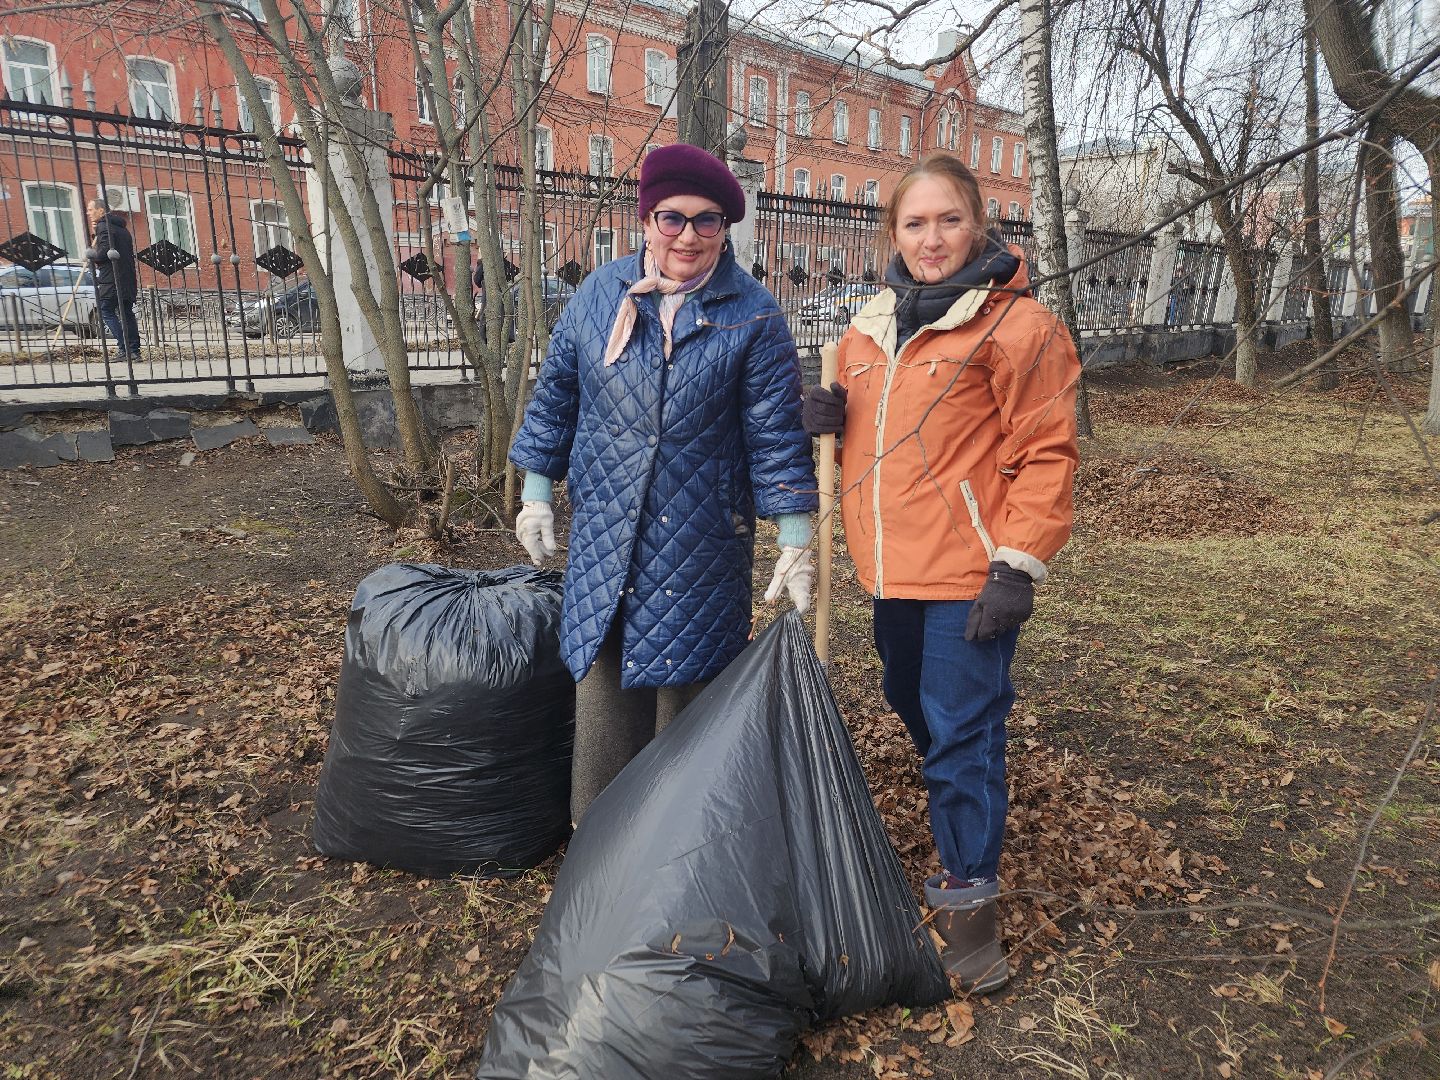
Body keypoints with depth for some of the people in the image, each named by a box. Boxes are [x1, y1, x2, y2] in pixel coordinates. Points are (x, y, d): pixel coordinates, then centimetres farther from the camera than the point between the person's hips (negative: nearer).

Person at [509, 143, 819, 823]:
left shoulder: (754, 317, -5)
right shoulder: (598, 294, 4)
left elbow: (776, 434, -6)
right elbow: (555, 395, 12)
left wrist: (796, 542, -8)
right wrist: (536, 493, 11)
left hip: (703, 541, -2)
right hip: (603, 532, 3)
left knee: (687, 691, 8)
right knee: (603, 688, 9)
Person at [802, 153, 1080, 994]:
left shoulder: (1017, 324, -9)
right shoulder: (868, 331, 11)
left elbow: (1047, 454, -11)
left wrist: (1018, 566, -17)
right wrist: (831, 420, -2)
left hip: (969, 572, -7)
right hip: (891, 566, 8)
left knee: (961, 728, -3)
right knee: (915, 704, 22)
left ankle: (969, 893, 14)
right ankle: (961, 825, 47)